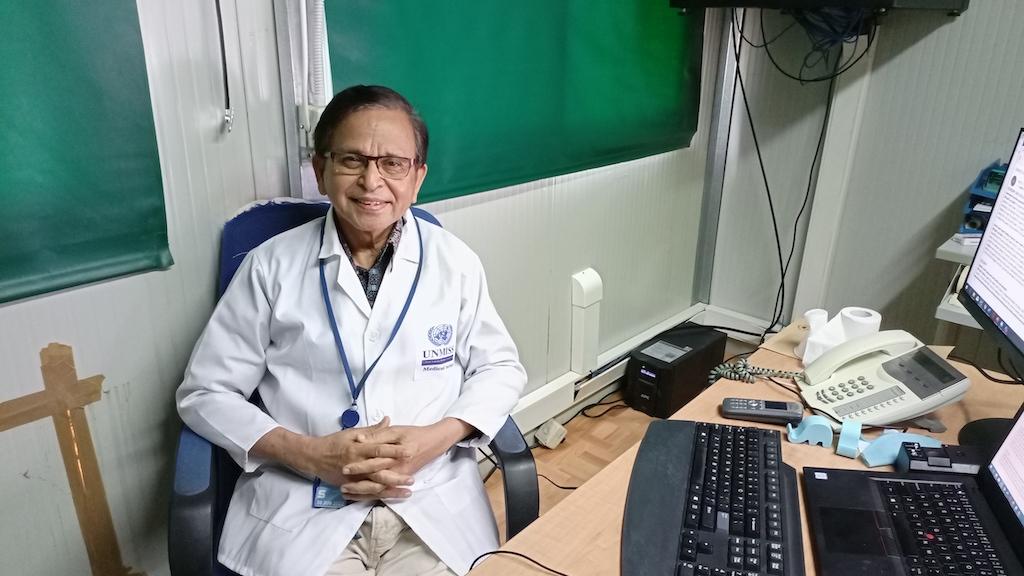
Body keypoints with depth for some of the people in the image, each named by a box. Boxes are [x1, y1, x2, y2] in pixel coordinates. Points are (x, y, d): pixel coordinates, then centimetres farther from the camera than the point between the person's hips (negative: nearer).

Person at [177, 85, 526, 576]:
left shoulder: (455, 261, 1)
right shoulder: (271, 266, -1)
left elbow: (500, 368, 8)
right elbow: (204, 394, 3)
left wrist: (435, 438, -9)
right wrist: (306, 453, -12)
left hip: (434, 501, 1)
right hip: (302, 505, 0)